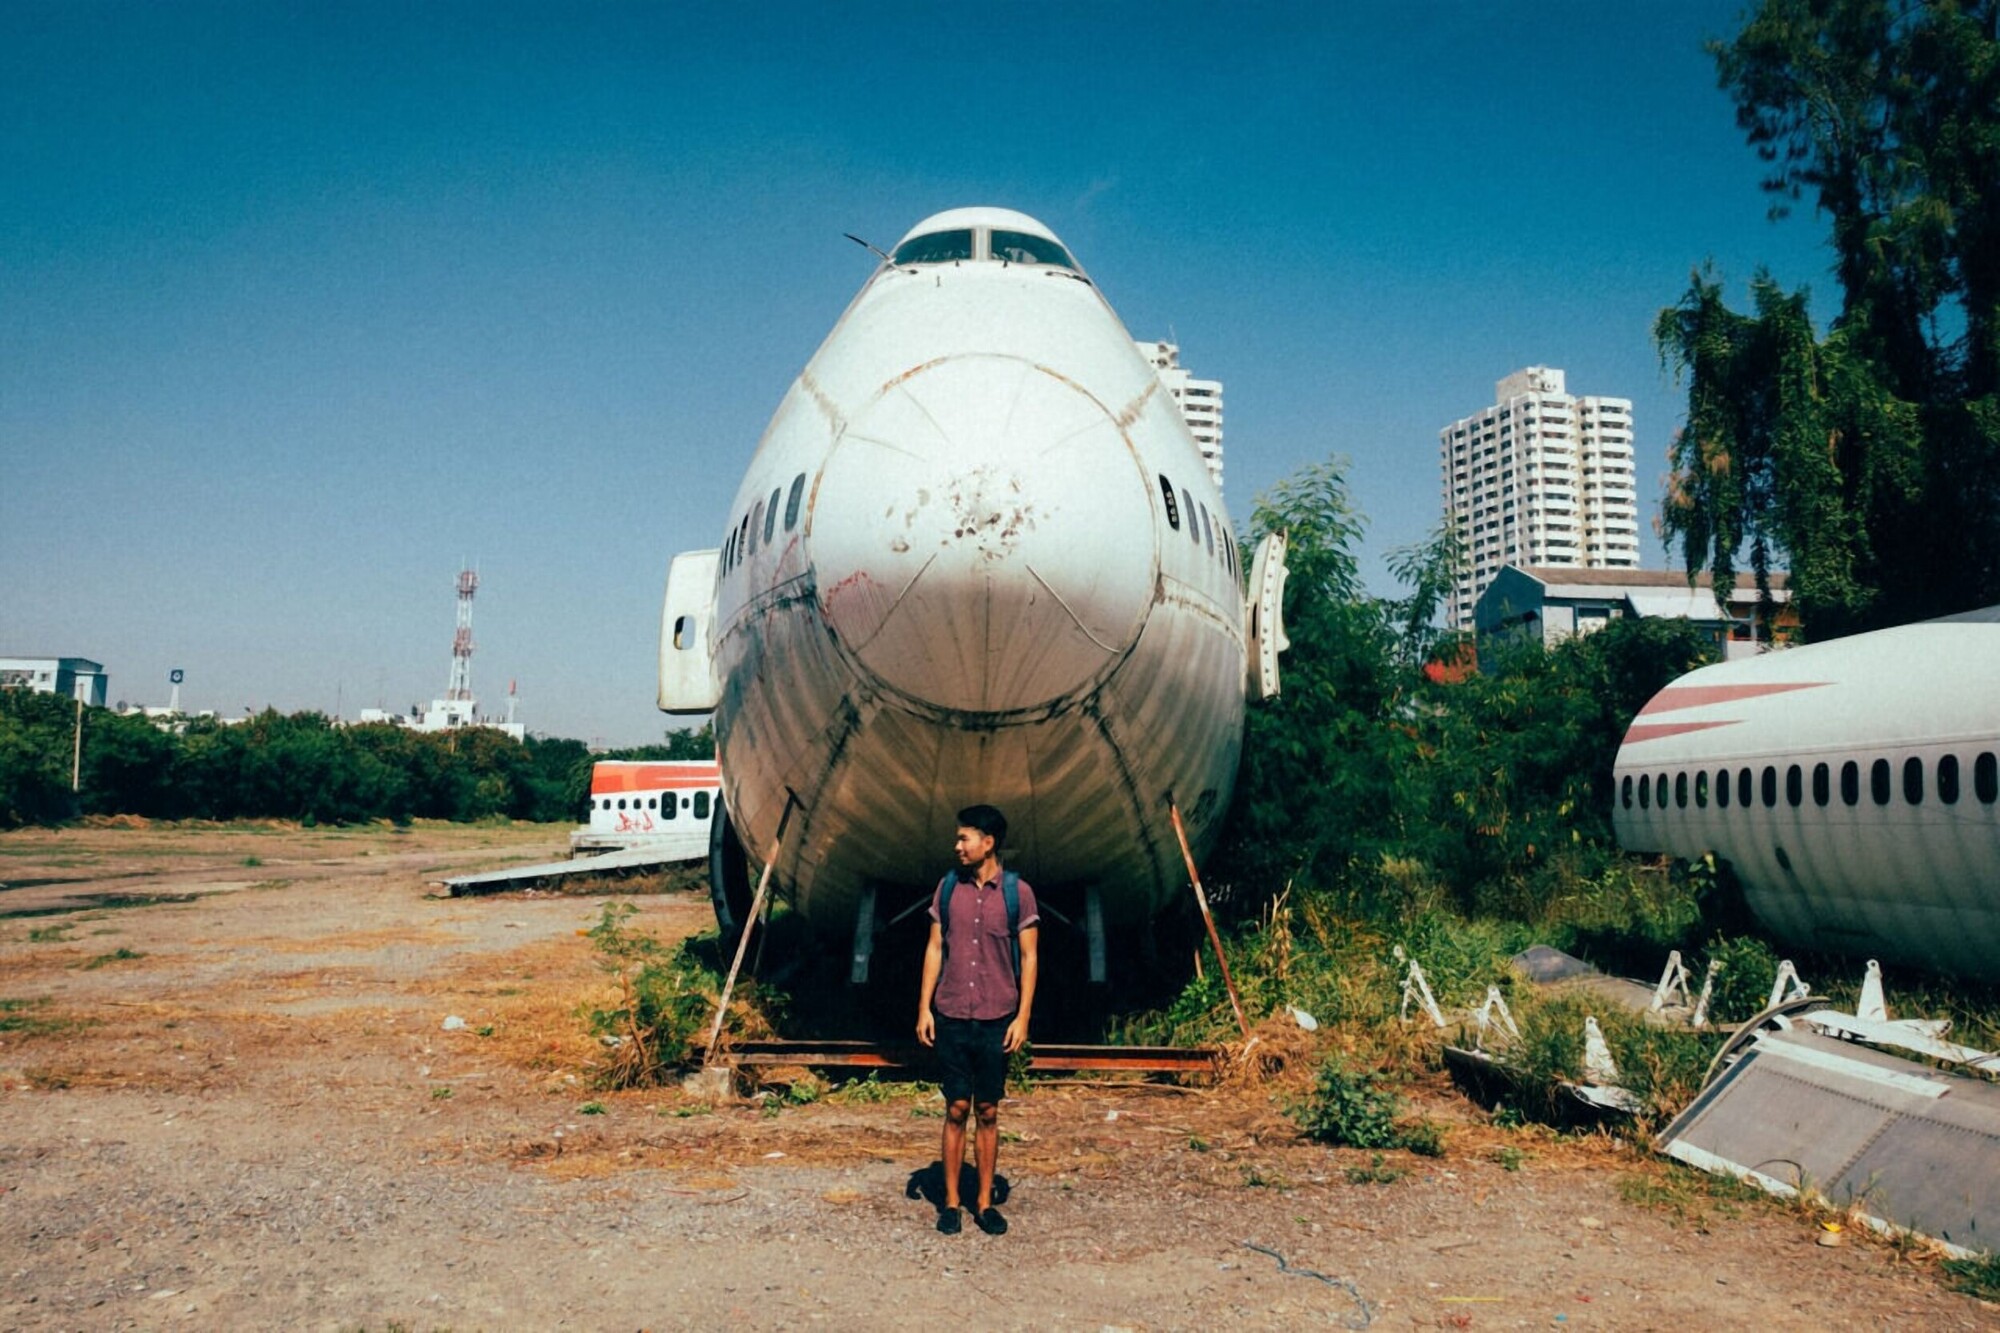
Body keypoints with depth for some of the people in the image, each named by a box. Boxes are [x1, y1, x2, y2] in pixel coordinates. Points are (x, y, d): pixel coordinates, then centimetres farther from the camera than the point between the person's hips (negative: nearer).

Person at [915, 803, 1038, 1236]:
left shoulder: (1018, 892, -4)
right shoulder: (949, 887, 4)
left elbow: (1028, 958, -1)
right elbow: (934, 948, 7)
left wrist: (1023, 1016, -7)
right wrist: (924, 1007, 2)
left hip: (996, 1020, -1)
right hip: (951, 1017, 1)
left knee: (988, 1112, 7)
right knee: (956, 1110, 5)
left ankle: (985, 1202, 17)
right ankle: (951, 1202, 14)